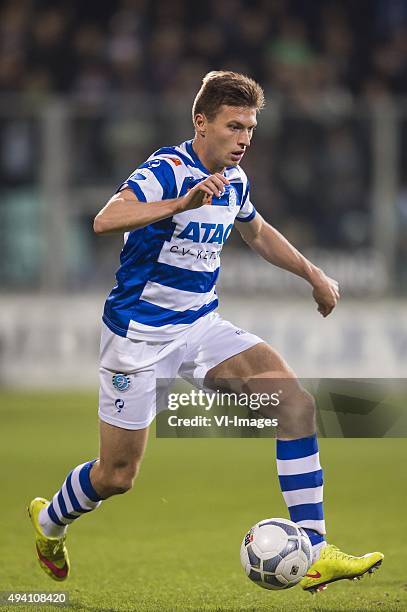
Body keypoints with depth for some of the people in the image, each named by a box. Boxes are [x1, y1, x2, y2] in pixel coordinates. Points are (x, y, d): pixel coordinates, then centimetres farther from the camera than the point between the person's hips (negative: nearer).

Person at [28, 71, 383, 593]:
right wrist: (183, 203, -51)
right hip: (139, 334, -7)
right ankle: (49, 520, 37)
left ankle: (313, 553, -17)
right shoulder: (169, 169, -20)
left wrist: (313, 275, 25)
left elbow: (257, 232, 29)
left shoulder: (234, 180, 5)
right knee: (116, 476, 1)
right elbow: (105, 220, -39)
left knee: (296, 402, -15)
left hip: (201, 325, 7)